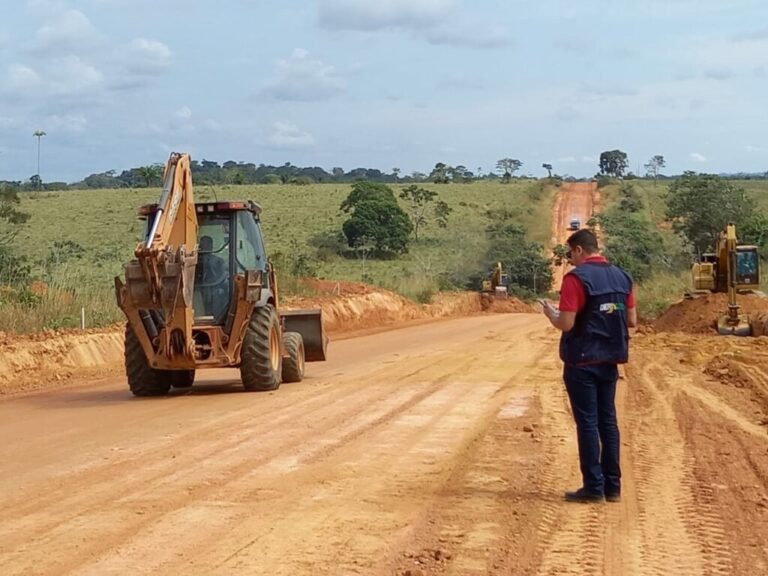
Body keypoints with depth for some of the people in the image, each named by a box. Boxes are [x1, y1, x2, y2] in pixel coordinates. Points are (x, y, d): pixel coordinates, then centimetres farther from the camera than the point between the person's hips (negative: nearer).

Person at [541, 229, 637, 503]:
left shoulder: (576, 278, -14)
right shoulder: (621, 277, 7)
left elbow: (566, 324, -19)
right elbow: (631, 320, 10)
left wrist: (550, 313, 1)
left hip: (582, 360, -6)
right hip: (610, 360, 6)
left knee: (587, 422, -1)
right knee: (608, 421, 12)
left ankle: (594, 487, 2)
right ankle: (612, 486, 15)